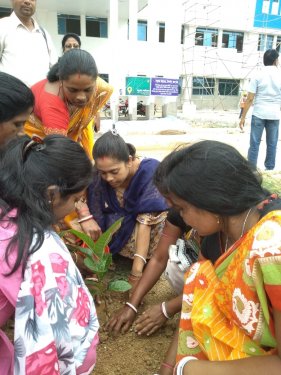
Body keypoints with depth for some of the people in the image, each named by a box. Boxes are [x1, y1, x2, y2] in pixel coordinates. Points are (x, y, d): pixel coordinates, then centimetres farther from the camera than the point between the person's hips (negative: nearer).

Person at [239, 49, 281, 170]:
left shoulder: (258, 76, -4)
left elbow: (250, 99, -8)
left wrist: (243, 117, -3)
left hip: (259, 114, -2)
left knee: (254, 143, 3)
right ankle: (269, 168, 18)